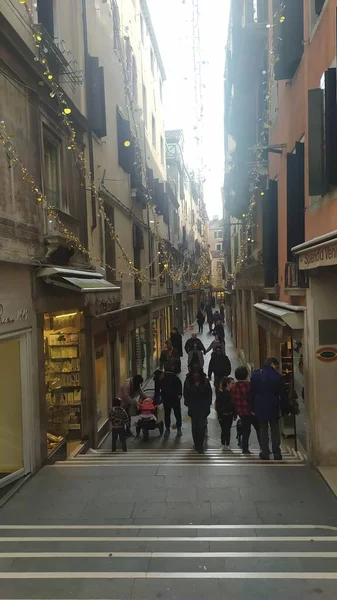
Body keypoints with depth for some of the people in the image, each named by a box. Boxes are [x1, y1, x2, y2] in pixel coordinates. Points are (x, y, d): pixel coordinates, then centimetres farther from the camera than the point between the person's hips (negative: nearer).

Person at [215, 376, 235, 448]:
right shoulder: (221, 392, -13)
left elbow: (234, 404, 5)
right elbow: (218, 404, -11)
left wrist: (235, 414, 7)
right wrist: (219, 415, -13)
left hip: (230, 415, 4)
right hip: (223, 415, -4)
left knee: (228, 430, 11)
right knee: (224, 430, 3)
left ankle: (227, 445, 21)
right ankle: (223, 444, 17)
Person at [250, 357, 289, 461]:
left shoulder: (255, 375, 1)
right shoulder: (277, 376, -7)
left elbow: (252, 393, 3)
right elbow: (283, 395, -4)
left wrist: (252, 408, 7)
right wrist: (284, 409, 5)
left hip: (260, 407, 2)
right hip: (273, 408, -1)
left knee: (263, 430, 8)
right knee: (275, 431, 9)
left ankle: (265, 454, 8)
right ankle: (277, 454, 12)